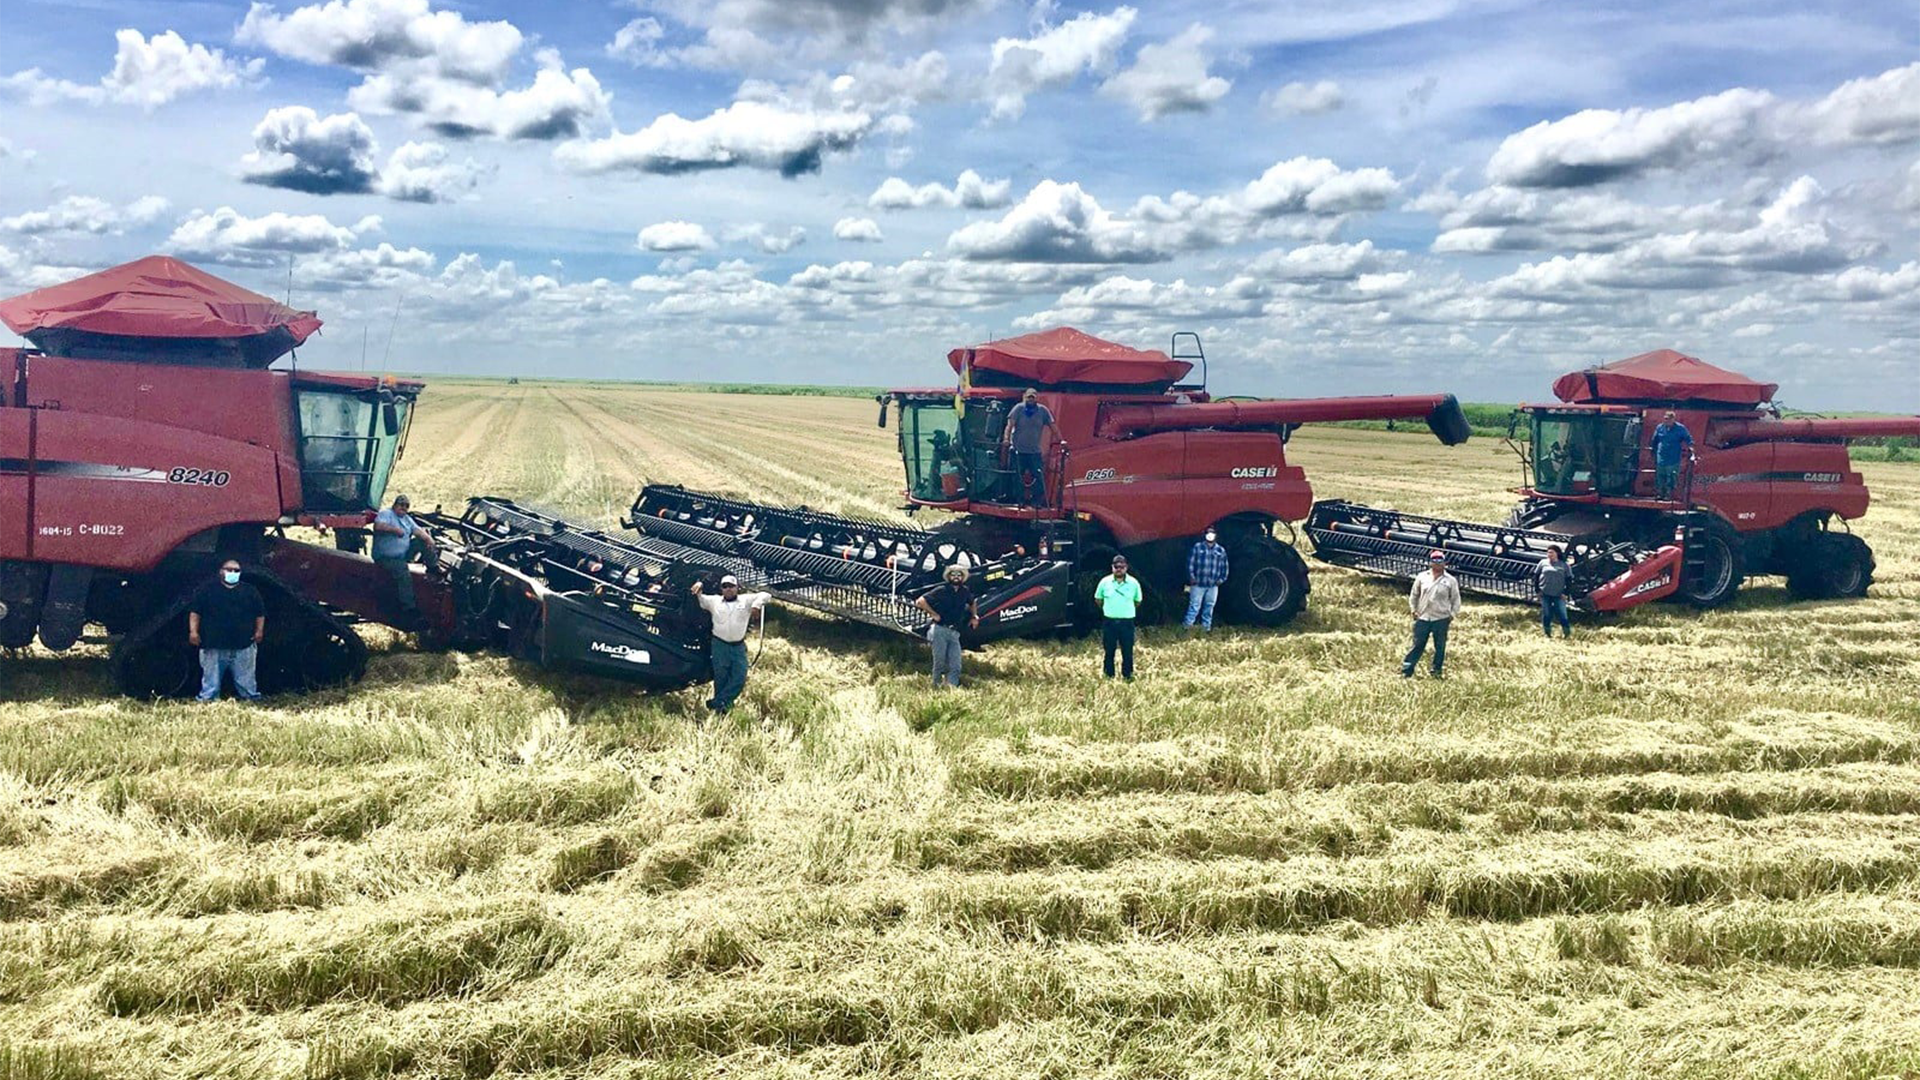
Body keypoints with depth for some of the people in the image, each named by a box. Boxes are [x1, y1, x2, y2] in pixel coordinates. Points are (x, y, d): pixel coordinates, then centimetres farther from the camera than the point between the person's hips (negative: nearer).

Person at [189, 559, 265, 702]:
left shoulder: (250, 591, 12)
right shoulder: (208, 590, 6)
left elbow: (260, 613, 15)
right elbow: (195, 612, 5)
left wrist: (259, 631, 5)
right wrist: (193, 631, -5)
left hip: (243, 647, 1)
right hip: (214, 647, -1)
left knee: (246, 681, 6)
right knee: (211, 680, 2)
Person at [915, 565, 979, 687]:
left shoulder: (965, 592, 13)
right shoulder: (941, 590, -1)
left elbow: (972, 603, 37)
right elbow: (920, 601, -6)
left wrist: (974, 616, 23)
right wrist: (934, 614, -6)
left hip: (954, 633, 5)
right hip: (940, 630, -5)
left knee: (955, 666, -7)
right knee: (940, 662, -6)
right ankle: (937, 685, 4)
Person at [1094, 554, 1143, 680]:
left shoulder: (1133, 583, -4)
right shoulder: (1105, 582, -3)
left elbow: (1138, 601, 11)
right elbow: (1098, 599, 12)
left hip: (1127, 622, -1)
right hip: (1109, 622, 1)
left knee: (1127, 651, 4)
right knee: (1109, 651, 8)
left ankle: (1128, 675, 17)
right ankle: (1109, 676, 20)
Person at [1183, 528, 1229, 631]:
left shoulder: (1221, 551, 9)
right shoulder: (1197, 547, 2)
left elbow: (1224, 566, 15)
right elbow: (1190, 562, 1)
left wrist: (1222, 579, 7)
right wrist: (1191, 576, -4)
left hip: (1213, 584, 3)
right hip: (1198, 583, -3)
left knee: (1209, 606, 8)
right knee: (1194, 604, -6)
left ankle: (1206, 625, 16)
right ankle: (1188, 624, -7)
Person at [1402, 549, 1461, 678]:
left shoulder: (1451, 581, 0)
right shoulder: (1422, 577, 4)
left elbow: (1456, 600, 7)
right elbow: (1414, 595, 14)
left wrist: (1452, 614, 0)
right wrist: (1413, 610, 6)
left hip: (1441, 619, 0)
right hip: (1422, 618, 1)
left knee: (1440, 646, 6)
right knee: (1417, 645, 0)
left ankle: (1437, 671, 19)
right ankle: (1406, 671, 3)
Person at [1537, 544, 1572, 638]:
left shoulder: (1564, 565, 4)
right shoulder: (1543, 562, 7)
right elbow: (1536, 576, 10)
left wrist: (1565, 593, -3)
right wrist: (1537, 589, 2)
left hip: (1559, 595, -1)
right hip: (1545, 595, 2)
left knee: (1562, 614, -4)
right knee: (1546, 615, 7)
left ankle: (1568, 633, 7)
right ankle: (1547, 634, 18)